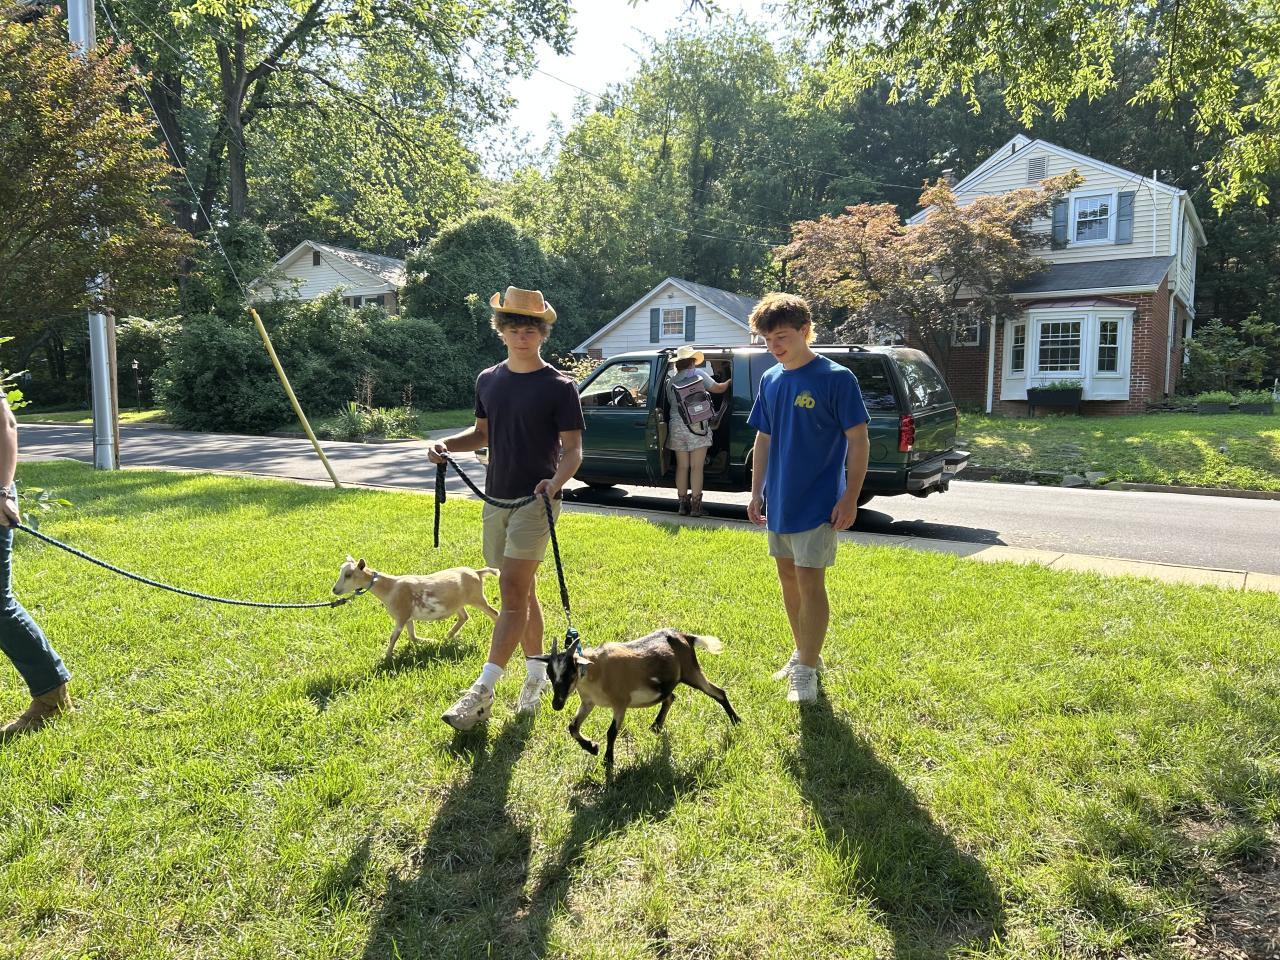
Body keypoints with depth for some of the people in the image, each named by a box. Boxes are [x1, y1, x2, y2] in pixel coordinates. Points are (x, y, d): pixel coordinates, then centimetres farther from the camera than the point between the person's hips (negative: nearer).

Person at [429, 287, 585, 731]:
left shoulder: (559, 387, -7)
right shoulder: (488, 380, 9)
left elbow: (573, 449, -8)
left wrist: (555, 482, -28)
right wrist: (449, 444, 1)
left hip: (536, 501, -6)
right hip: (496, 498, 6)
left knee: (513, 593, -11)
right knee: (523, 592, 13)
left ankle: (482, 692, -10)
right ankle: (537, 675, 25)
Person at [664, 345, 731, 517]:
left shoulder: (671, 380, 11)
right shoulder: (698, 374, 0)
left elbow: (671, 403, 13)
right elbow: (717, 388, 2)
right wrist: (730, 381, 20)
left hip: (677, 427, 4)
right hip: (697, 426, -4)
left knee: (682, 466, 9)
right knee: (696, 467, -1)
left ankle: (683, 503, 13)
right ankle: (695, 504, -1)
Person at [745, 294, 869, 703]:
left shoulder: (836, 378, -12)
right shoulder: (770, 380, 7)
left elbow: (859, 442, -11)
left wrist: (850, 498, -15)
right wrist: (756, 493, 12)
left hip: (817, 502, -7)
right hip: (778, 501, 7)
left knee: (810, 583, -5)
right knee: (788, 578, 14)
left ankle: (807, 670, 6)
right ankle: (804, 653, 30)